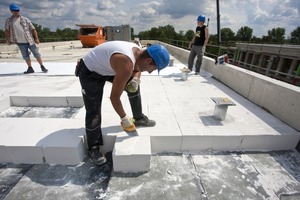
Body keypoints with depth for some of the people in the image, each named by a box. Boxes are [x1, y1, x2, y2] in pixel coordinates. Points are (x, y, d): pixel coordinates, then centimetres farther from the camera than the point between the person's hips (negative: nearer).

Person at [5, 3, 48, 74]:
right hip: (20, 43, 2)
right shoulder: (8, 21, 7)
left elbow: (33, 29, 0)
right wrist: (7, 40, 4)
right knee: (25, 56, 6)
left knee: (36, 54, 0)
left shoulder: (25, 20, 1)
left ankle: (42, 67, 10)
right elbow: (7, 30, 9)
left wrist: (36, 38, -8)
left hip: (30, 41, -2)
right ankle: (30, 68, 15)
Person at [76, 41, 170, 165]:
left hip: (105, 67, 9)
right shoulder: (126, 66, -38)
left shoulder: (139, 52, -11)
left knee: (133, 87, 8)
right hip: (89, 72, -8)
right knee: (94, 111, -11)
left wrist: (136, 79, -13)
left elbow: (137, 69, 11)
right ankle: (93, 148, 9)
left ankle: (138, 118, 23)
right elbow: (114, 97, -32)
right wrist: (124, 118, -17)